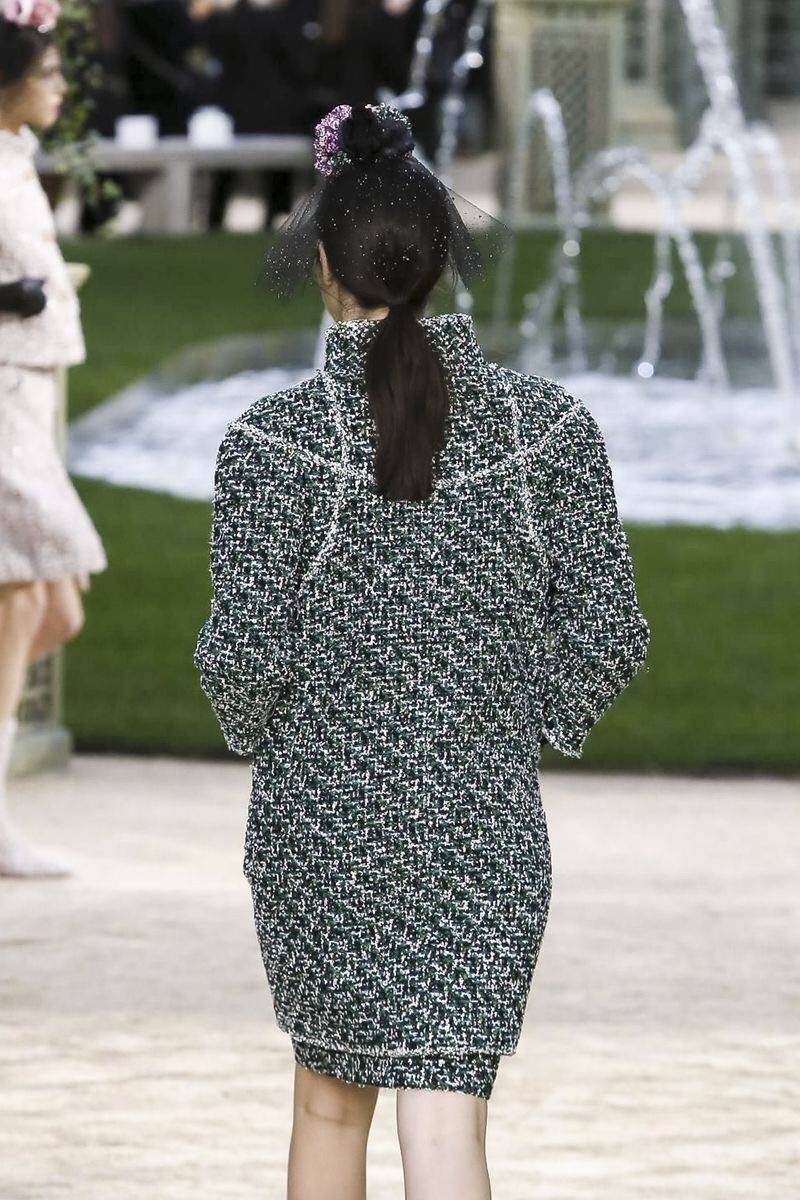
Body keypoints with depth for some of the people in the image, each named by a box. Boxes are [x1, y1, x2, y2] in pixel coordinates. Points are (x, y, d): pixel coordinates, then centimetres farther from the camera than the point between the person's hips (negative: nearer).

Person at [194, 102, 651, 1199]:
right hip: (488, 824, 0)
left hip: (320, 819, 0)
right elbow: (608, 636, -3)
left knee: (330, 1095, 20)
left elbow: (246, 654, -11)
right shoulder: (549, 428, -4)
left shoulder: (274, 441, -10)